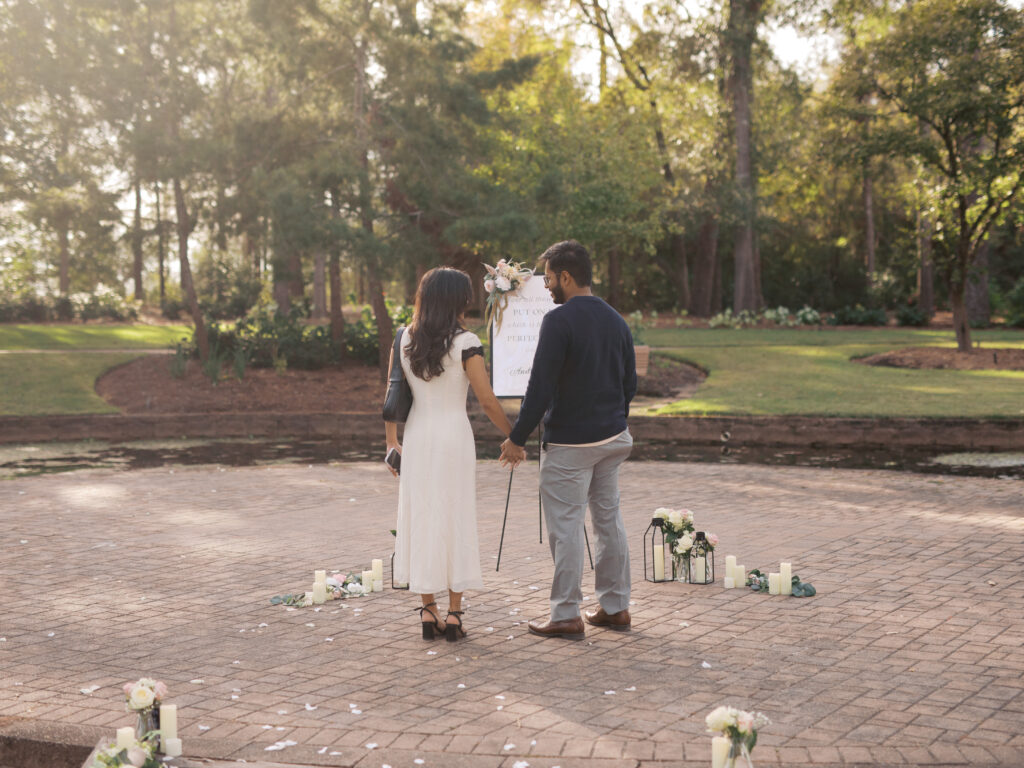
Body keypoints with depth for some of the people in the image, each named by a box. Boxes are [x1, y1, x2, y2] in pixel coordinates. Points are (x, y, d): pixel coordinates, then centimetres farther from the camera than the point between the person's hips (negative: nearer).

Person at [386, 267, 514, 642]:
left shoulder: (405, 340, 1)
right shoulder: (465, 343, -12)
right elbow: (487, 401, -11)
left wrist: (391, 441, 14)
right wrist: (513, 437, 1)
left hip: (417, 435, 4)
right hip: (454, 435, -4)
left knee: (421, 517, 10)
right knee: (455, 519, 5)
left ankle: (428, 610, 14)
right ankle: (454, 613, 9)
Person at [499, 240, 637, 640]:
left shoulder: (559, 320, -15)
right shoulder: (616, 320, 9)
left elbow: (541, 386, -18)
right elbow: (630, 383, 16)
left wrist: (517, 438, -10)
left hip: (570, 442, -8)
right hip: (613, 438, 8)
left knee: (566, 526, -1)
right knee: (609, 519, 14)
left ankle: (566, 615, 5)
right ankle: (615, 607, 21)